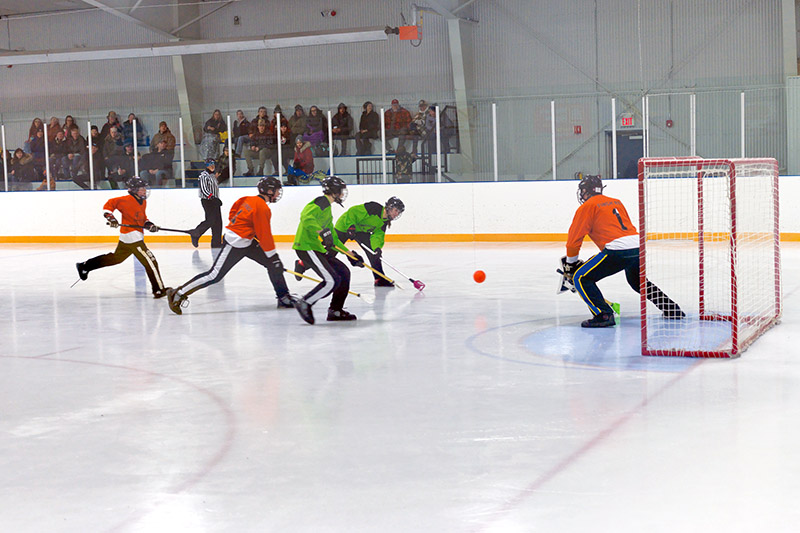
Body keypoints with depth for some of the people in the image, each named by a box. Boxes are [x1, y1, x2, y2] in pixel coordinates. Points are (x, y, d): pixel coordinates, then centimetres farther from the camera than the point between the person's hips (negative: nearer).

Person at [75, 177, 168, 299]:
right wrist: (110, 217, -17)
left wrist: (149, 224, 2)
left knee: (115, 258, 22)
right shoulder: (127, 200, -14)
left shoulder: (143, 202, 13)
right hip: (131, 237, -10)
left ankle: (85, 266, 30)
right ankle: (159, 290, -8)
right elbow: (110, 203, -7)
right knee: (150, 261, -11)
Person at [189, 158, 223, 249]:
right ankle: (195, 234, 2)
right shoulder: (204, 176, -11)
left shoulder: (213, 175, 18)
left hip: (214, 201, 9)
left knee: (218, 222, 4)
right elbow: (203, 189, -21)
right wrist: (212, 197, -29)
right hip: (207, 201, -9)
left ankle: (216, 242, 5)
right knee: (210, 220, -14)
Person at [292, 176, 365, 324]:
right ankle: (304, 303, -6)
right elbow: (306, 217, -27)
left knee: (344, 273, 11)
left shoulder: (327, 208, 25)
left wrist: (350, 254, 25)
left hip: (317, 249, 10)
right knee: (332, 281, -17)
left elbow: (333, 238, 29)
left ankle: (335, 310, 16)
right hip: (306, 248, -10)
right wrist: (323, 233, -33)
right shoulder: (321, 202, -8)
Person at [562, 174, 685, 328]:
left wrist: (570, 262, 17)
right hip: (639, 245, 8)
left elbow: (575, 237, 4)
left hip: (618, 250, -8)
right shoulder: (617, 202, 28)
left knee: (581, 278, 0)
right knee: (637, 281, 34)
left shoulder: (587, 207, 7)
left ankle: (604, 315, -13)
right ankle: (673, 309, 34)